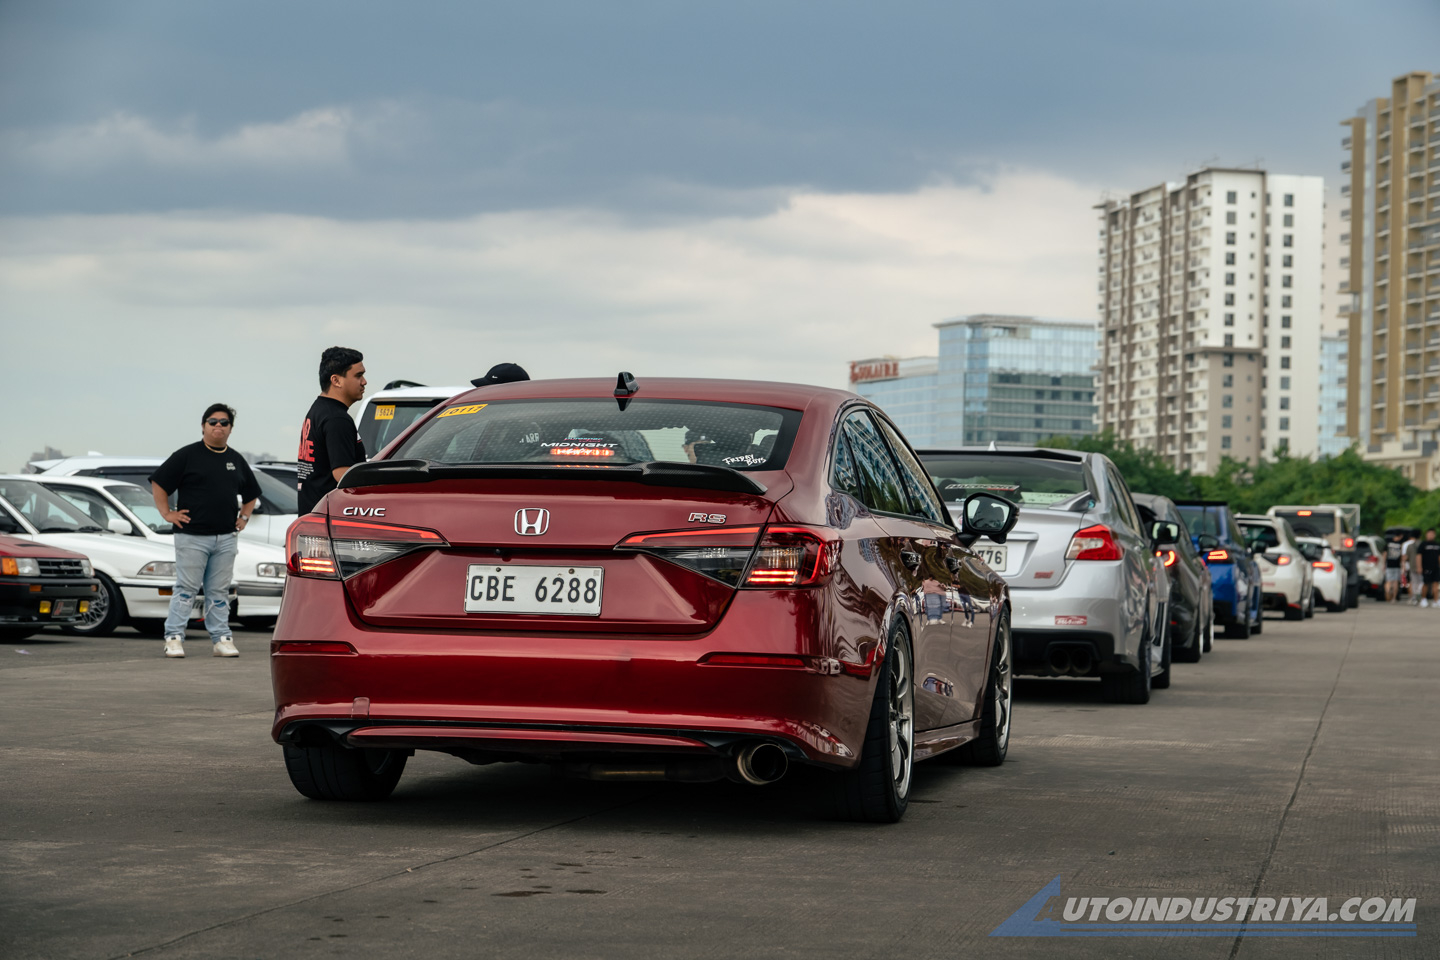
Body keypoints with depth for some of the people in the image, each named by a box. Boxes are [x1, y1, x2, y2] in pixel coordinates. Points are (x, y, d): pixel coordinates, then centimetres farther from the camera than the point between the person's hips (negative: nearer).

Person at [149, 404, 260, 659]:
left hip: (225, 539, 5)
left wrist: (244, 517, 17)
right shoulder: (187, 455, -1)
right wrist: (167, 513, -4)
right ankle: (174, 637, -1)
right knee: (186, 589, -5)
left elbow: (251, 493, 30)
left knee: (220, 592, 7)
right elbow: (158, 483, 0)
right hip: (192, 536, -5)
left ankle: (221, 639, 9)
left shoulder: (236, 460, 16)